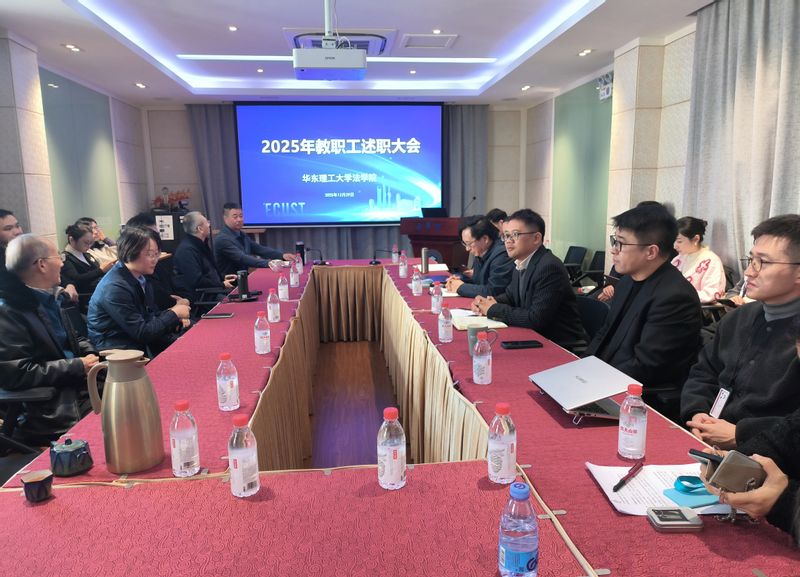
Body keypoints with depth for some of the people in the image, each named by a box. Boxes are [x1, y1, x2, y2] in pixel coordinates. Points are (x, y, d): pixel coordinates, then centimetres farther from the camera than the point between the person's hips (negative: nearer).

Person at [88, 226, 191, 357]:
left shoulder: (140, 277, 2)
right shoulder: (114, 288, -21)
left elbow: (152, 314, 13)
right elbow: (142, 333, -20)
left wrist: (175, 319, -6)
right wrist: (174, 313, -12)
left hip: (141, 342, 7)